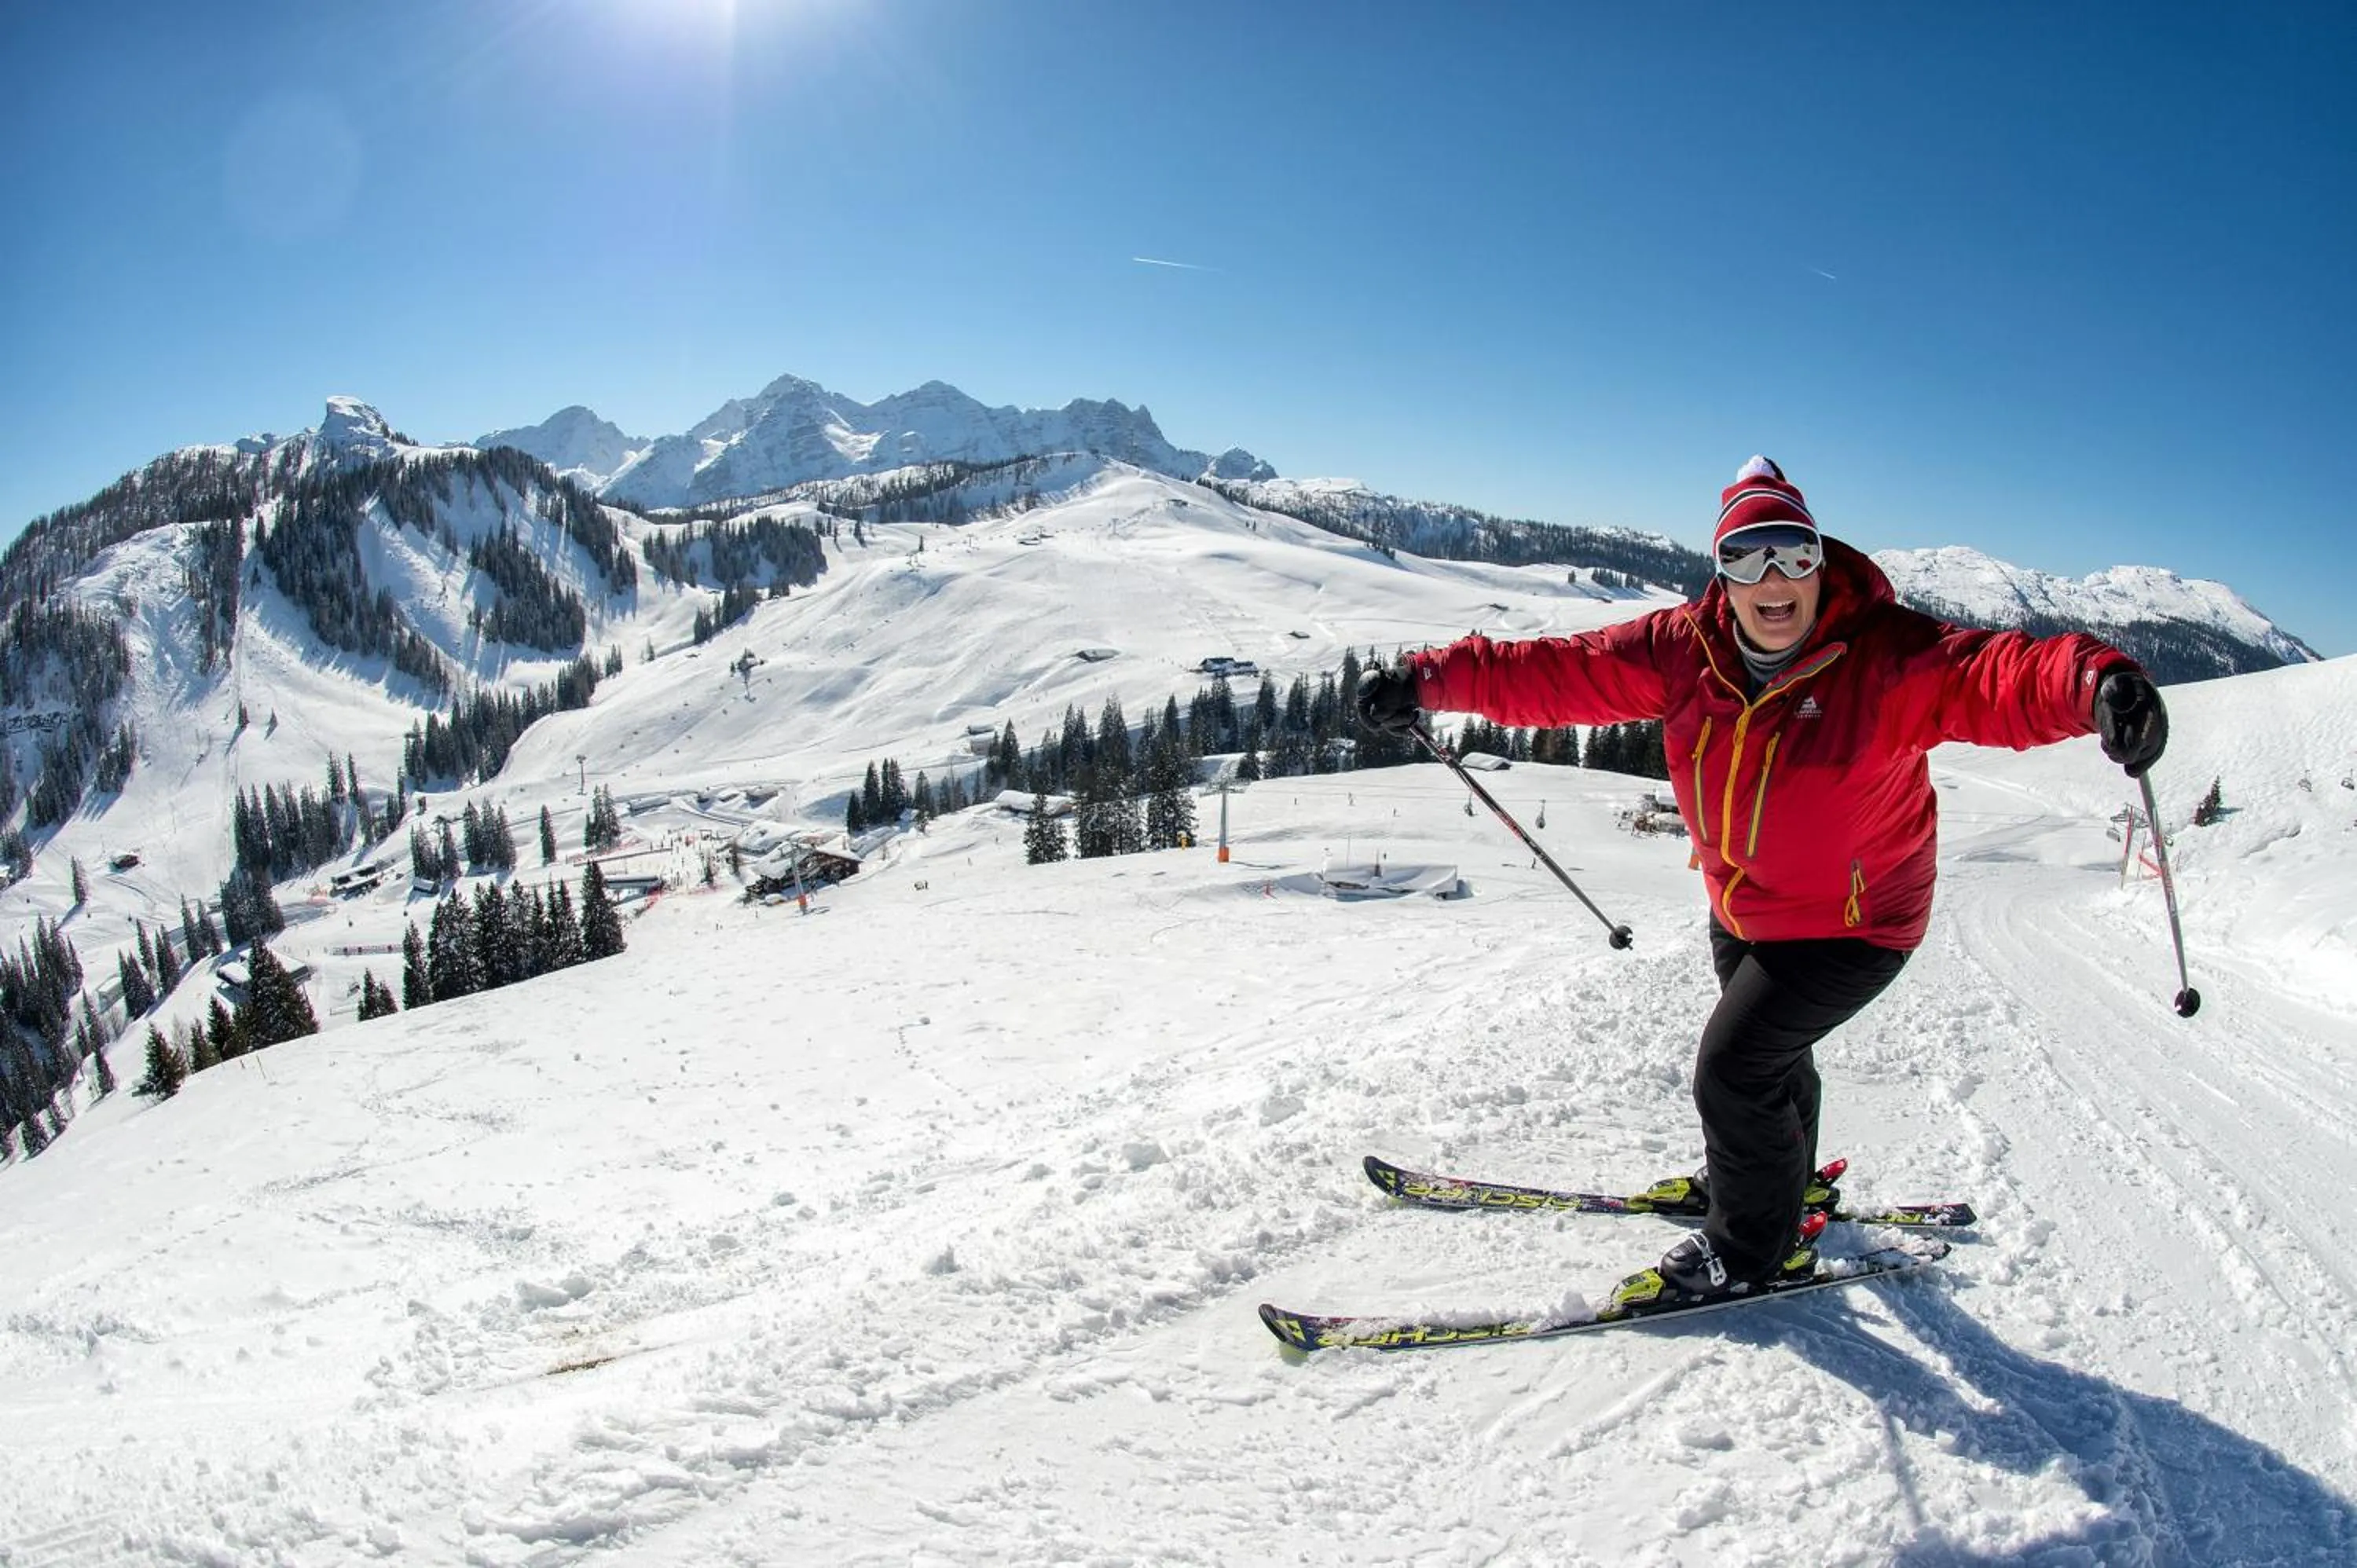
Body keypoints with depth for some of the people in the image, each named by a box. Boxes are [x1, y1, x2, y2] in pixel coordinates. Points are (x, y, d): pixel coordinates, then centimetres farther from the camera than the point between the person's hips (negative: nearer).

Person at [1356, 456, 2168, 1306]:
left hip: (1852, 923, -6)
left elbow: (1996, 676, -44)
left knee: (1731, 1069, -9)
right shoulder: (1685, 648, -15)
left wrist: (2096, 685, -67)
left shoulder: (1885, 655, -28)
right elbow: (1559, 671, -15)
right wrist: (1433, 679, -25)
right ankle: (1779, 1179, 57)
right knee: (1770, 1052, 27)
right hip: (1740, 911, 6)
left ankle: (1752, 1247, 18)